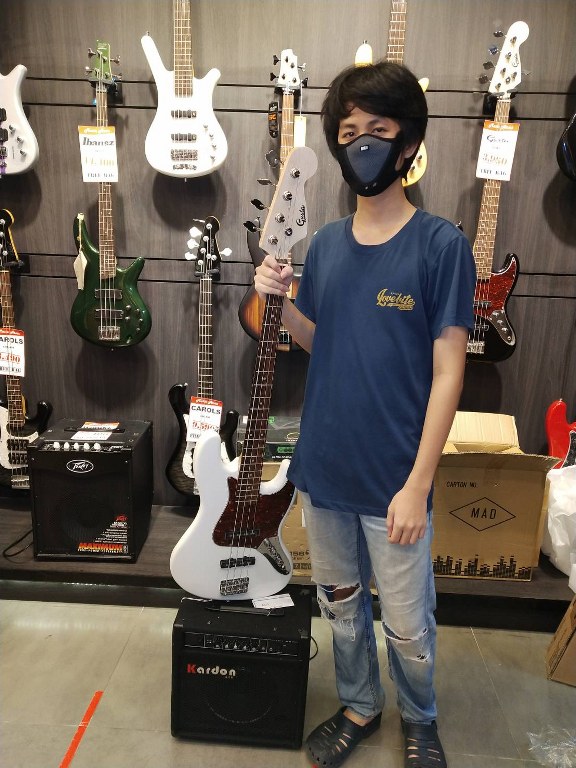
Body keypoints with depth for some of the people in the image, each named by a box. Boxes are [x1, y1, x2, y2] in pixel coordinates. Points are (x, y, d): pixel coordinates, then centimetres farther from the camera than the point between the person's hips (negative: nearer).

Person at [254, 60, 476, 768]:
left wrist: (417, 486, -15)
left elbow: (447, 374, -12)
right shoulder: (325, 244, 4)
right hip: (322, 469, 5)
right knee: (341, 604, 22)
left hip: (392, 481, -4)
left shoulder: (441, 245, -11)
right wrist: (280, 300, -6)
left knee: (408, 625, 14)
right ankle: (359, 708, 48)